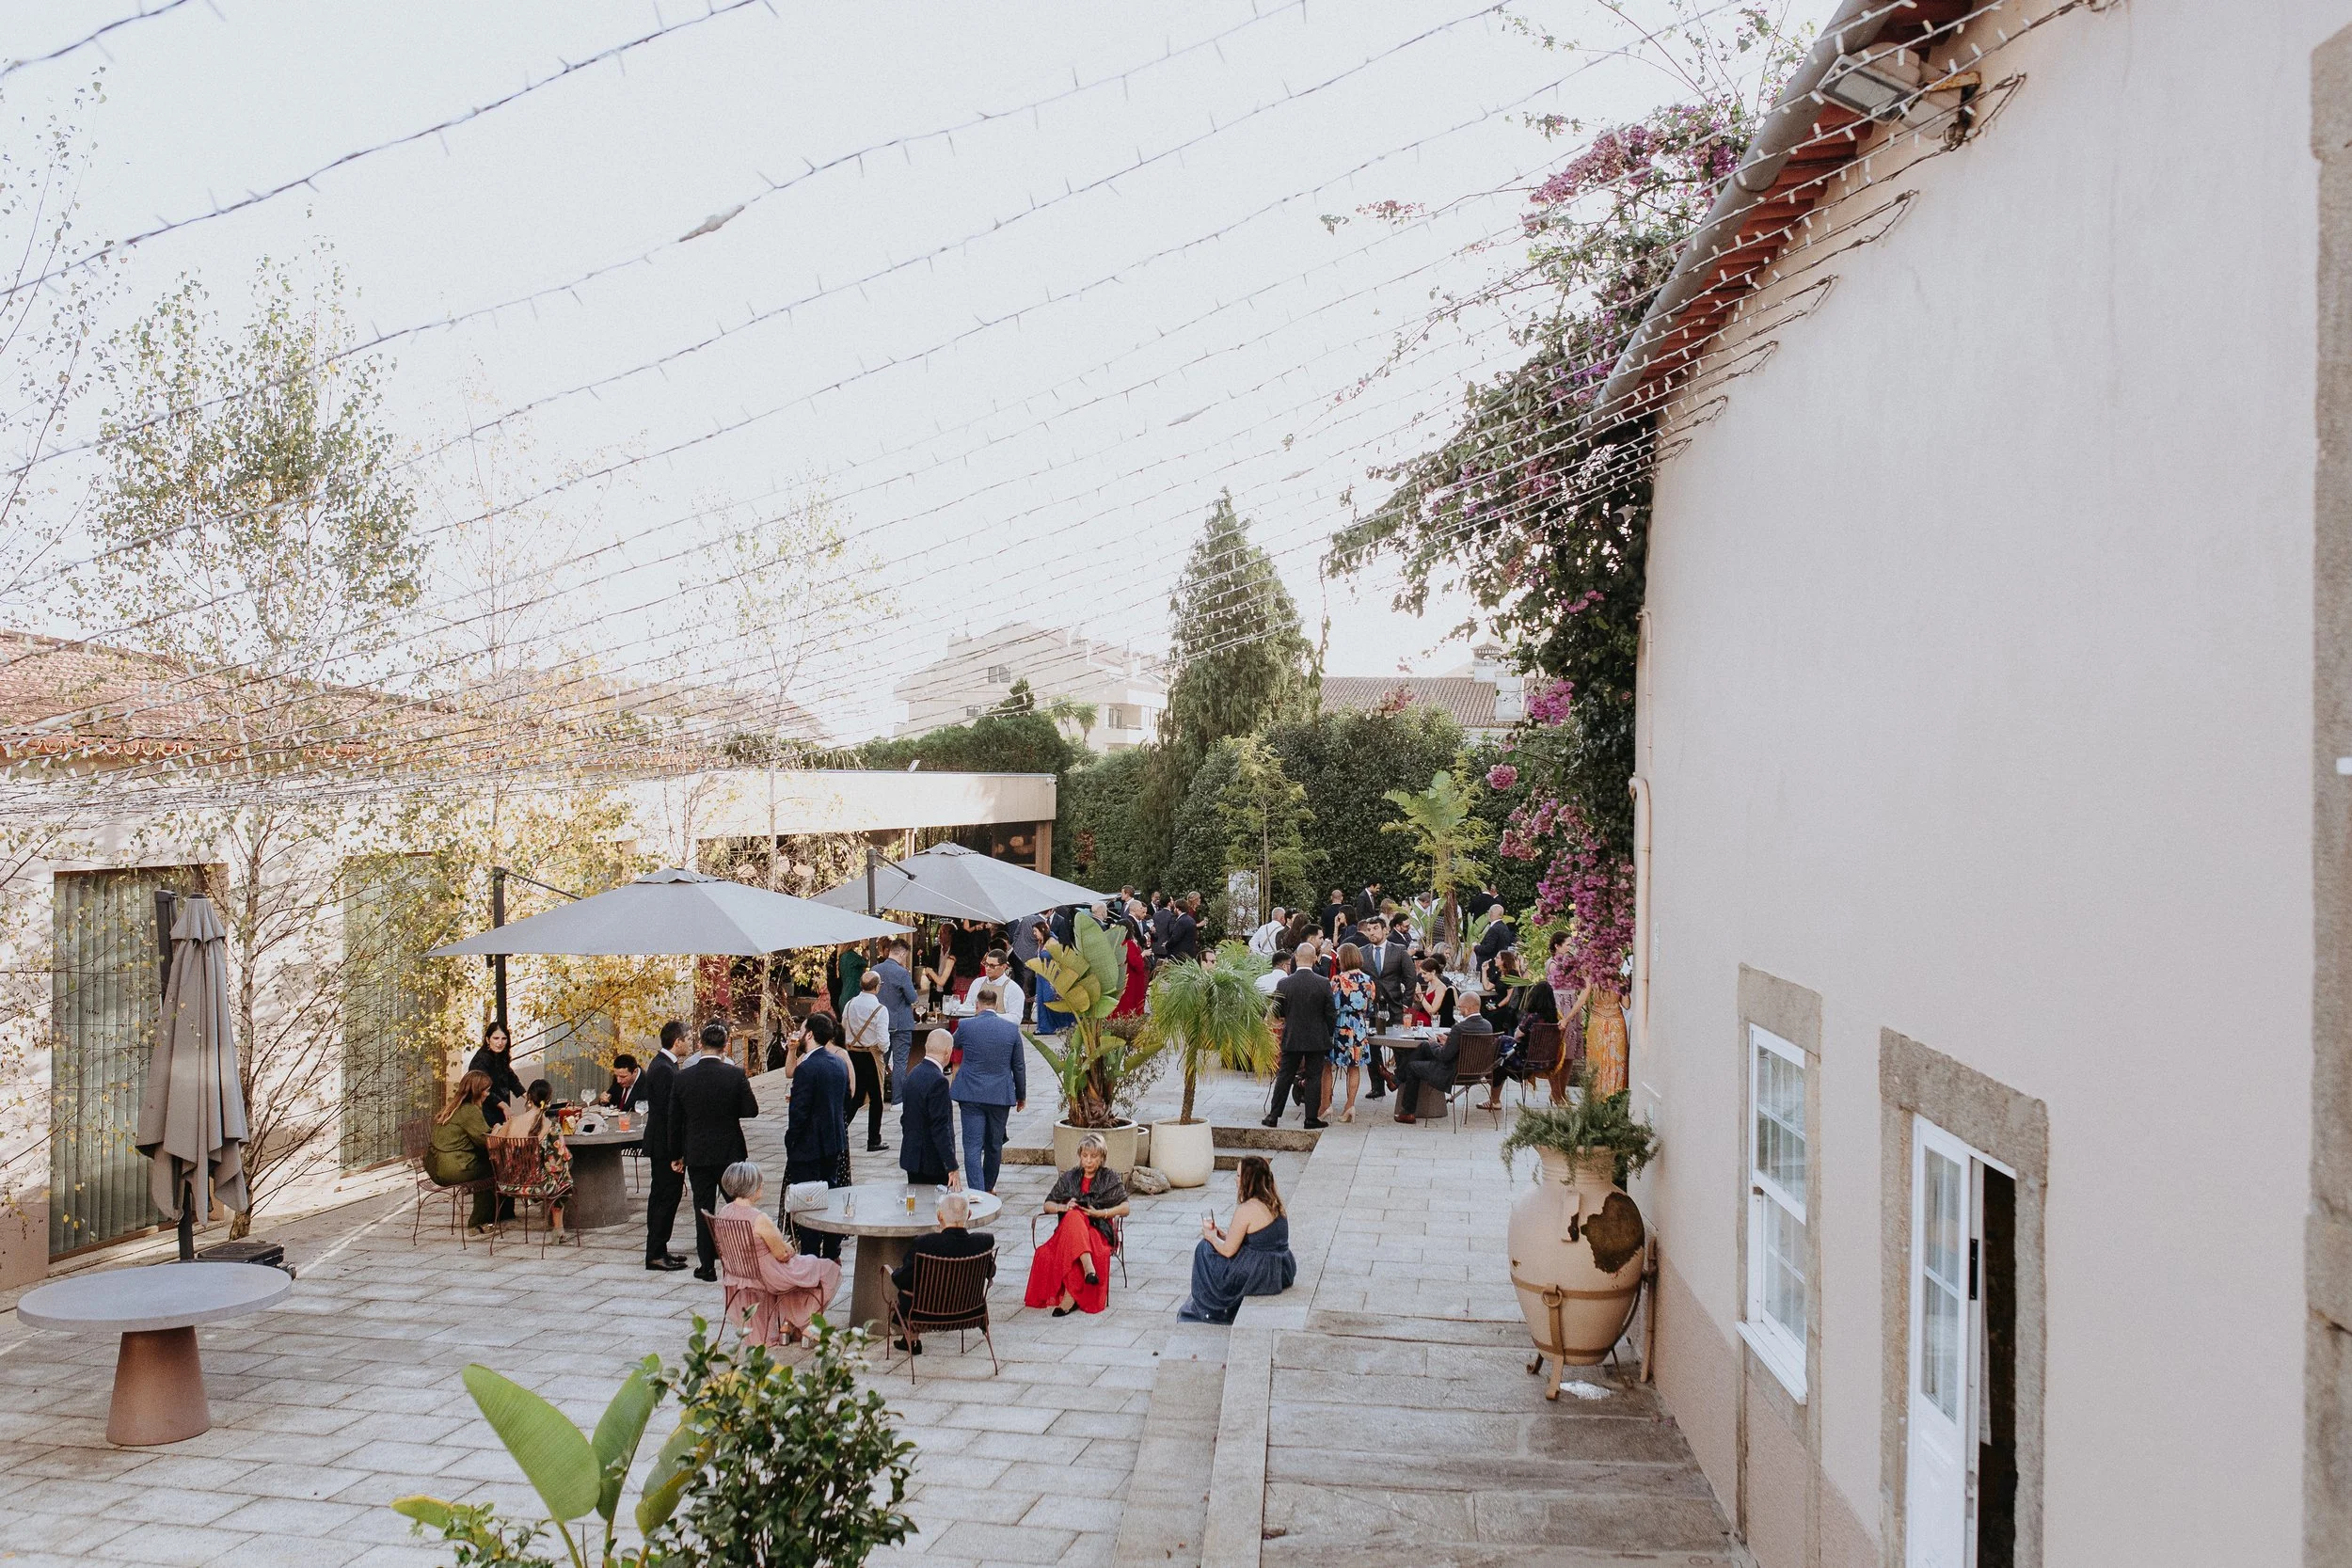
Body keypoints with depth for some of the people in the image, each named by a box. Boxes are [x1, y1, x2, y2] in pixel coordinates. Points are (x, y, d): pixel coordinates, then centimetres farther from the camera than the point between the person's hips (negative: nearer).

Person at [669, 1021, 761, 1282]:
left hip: (697, 1153, 1)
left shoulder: (682, 1077, -7)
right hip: (730, 1152, -1)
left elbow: (674, 1121, 0)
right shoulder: (735, 1074, -13)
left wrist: (676, 1155, 10)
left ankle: (707, 1265, 11)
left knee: (703, 1208, 8)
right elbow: (751, 1110, -6)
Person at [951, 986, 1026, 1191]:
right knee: (994, 1145, 17)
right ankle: (988, 1188, 31)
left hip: (971, 1094, -2)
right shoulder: (1012, 1028, -3)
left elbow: (954, 1042, 19)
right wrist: (1021, 1095, 15)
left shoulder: (966, 1025, -6)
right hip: (1001, 1096, 2)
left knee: (972, 1146, -2)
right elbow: (1019, 1066, 4)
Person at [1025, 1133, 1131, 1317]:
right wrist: (1064, 1207, -4)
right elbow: (1048, 1205, 18)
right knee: (1074, 1216, -37)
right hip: (1069, 1225, 2)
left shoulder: (1110, 1178, 12)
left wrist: (1099, 1213, -10)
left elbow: (1124, 1209, 4)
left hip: (1098, 1229, -2)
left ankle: (1070, 1296, -40)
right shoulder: (1069, 1177, 18)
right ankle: (1088, 1268, -51)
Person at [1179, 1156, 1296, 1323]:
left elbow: (1228, 1251, -14)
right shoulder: (1274, 1203, 5)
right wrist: (1221, 1233, 15)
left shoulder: (1245, 1210, -20)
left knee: (1205, 1249, 12)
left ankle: (1209, 1311, 27)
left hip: (1259, 1277, -8)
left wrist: (1212, 1237, 6)